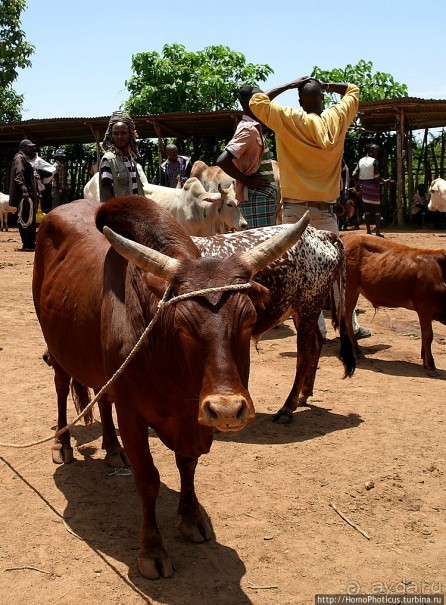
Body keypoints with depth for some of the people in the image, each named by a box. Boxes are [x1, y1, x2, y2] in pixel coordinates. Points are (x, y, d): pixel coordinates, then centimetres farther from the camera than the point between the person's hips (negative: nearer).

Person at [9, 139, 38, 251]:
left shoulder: (24, 158, 23)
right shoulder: (20, 158, -7)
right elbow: (18, 176, -19)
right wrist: (24, 190, -29)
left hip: (28, 194, 11)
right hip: (25, 195, -11)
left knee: (24, 220, 12)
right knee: (29, 220, -11)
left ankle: (28, 244, 18)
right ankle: (28, 245, -11)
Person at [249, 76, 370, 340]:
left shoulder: (288, 119, -4)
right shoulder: (336, 119, 2)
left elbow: (256, 101, 5)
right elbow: (353, 90, 20)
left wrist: (291, 85, 8)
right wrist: (322, 84, 16)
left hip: (294, 208, -1)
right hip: (325, 209, 1)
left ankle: (317, 327, 3)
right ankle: (350, 325, 8)